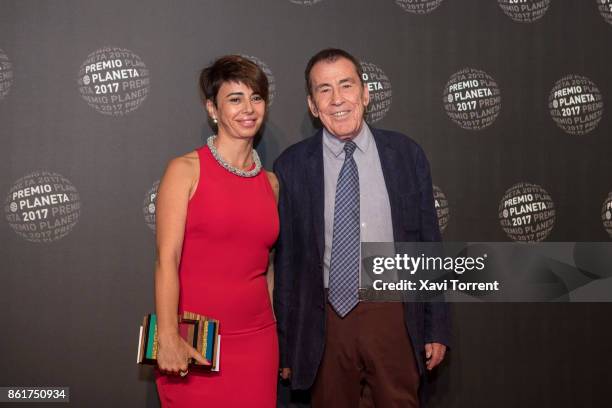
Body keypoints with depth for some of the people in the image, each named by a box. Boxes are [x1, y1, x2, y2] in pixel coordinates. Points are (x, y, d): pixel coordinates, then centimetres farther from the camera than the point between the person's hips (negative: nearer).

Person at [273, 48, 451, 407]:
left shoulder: (406, 154, 1)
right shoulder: (292, 166, -2)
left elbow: (428, 244, 4)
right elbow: (286, 259, 1)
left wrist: (437, 328, 3)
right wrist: (286, 344, 3)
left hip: (392, 315, 1)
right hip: (326, 320, 0)